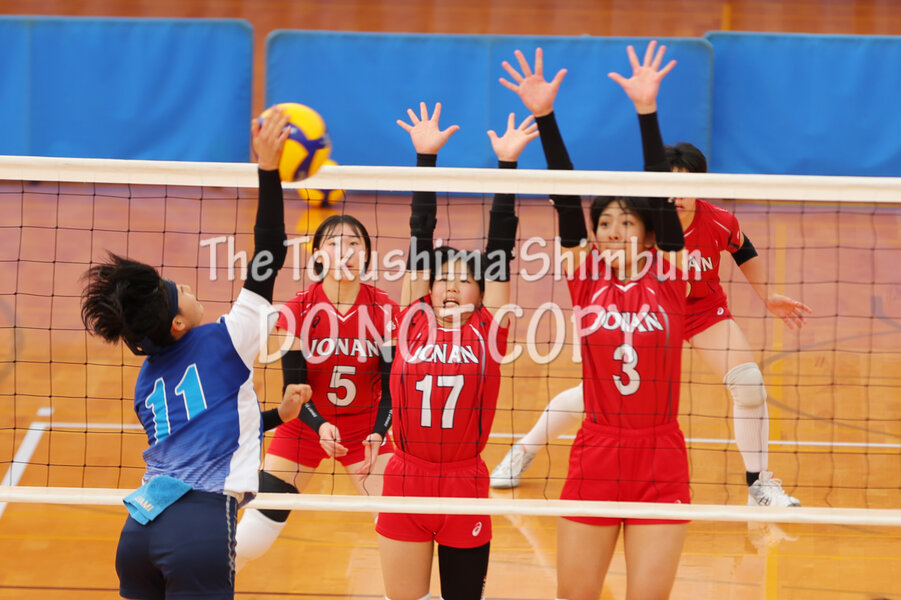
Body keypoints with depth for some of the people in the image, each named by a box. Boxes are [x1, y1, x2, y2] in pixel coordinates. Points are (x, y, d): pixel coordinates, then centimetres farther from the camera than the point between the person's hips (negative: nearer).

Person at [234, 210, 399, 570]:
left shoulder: (385, 311, -11)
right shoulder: (297, 310, -13)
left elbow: (390, 384, -9)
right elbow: (293, 385, -13)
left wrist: (378, 434, -25)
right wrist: (320, 426, -30)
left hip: (364, 429, 1)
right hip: (304, 427, -1)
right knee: (252, 538, -6)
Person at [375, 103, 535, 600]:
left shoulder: (489, 330, 2)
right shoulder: (414, 321, 4)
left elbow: (499, 245, -2)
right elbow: (420, 235, 3)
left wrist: (508, 162, -4)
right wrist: (425, 156, 3)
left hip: (465, 485, -1)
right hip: (405, 482, 1)